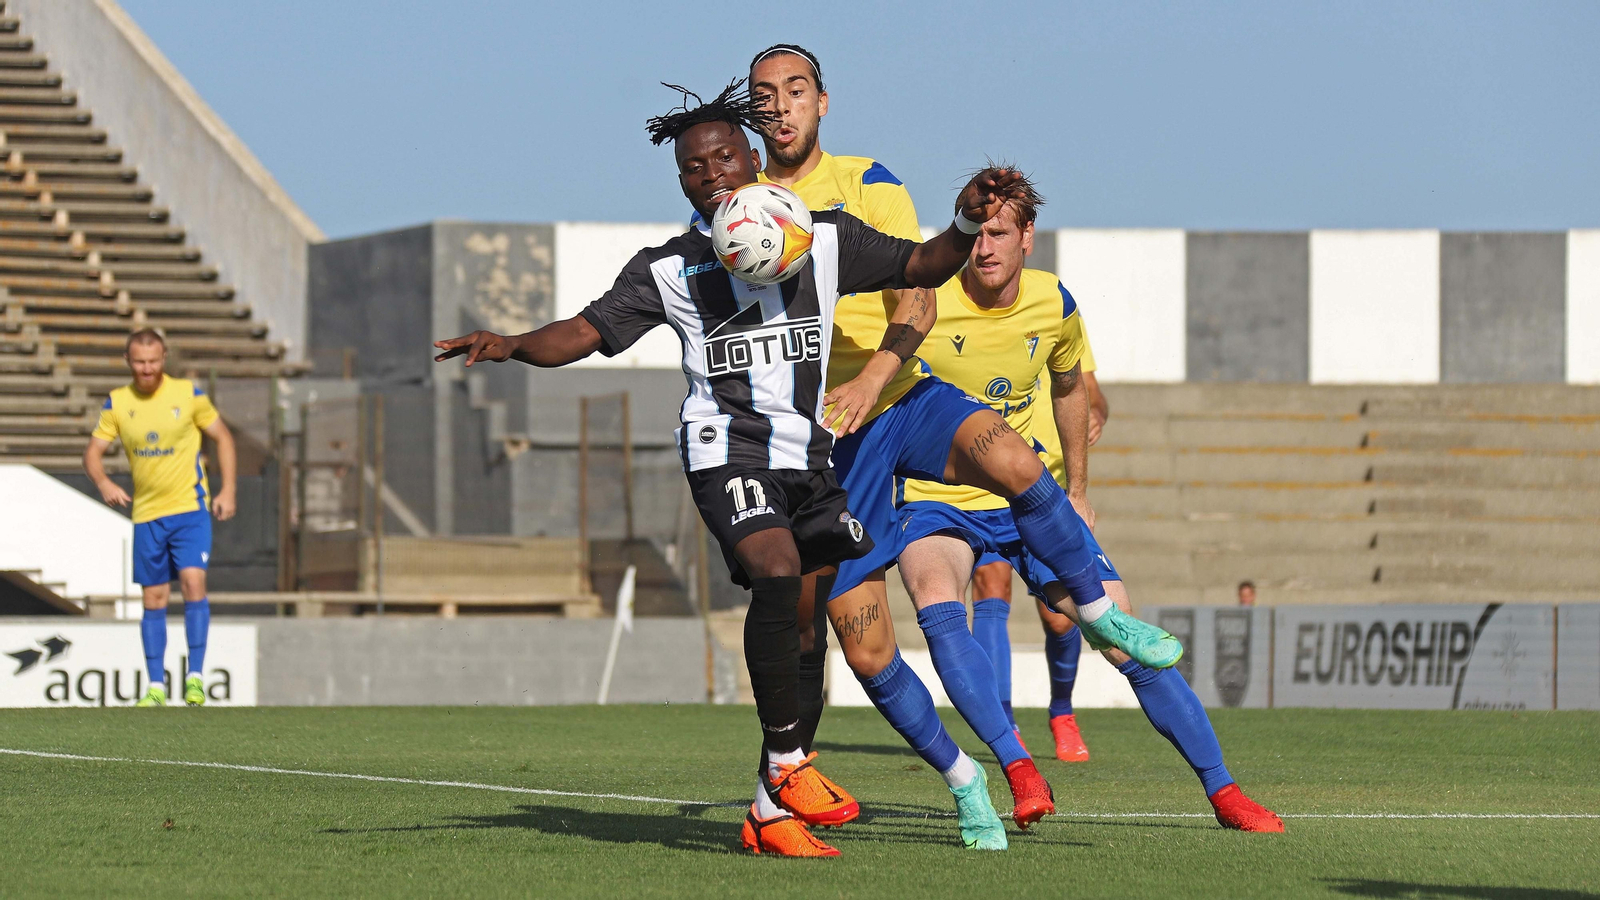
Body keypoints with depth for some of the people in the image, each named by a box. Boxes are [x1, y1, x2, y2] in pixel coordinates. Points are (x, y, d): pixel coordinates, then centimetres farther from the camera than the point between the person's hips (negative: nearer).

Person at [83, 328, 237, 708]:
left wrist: (228, 490, -4)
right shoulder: (117, 403, 1)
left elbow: (223, 437, 5)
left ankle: (195, 676, -13)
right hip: (147, 514, 3)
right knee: (154, 598, 5)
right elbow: (93, 452, 4)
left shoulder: (188, 393, -4)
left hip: (190, 507, -3)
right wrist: (103, 483, -17)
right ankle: (156, 686, 11)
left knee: (193, 581, -18)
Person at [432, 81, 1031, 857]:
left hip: (808, 455, 4)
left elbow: (921, 268, 13)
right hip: (727, 450, -4)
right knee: (778, 570, -29)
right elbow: (586, 332, 1)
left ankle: (772, 809, 10)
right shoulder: (668, 269, 3)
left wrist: (967, 224, -6)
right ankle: (787, 761, -21)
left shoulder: (824, 239, 8)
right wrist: (511, 346, -16)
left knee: (813, 621, 1)